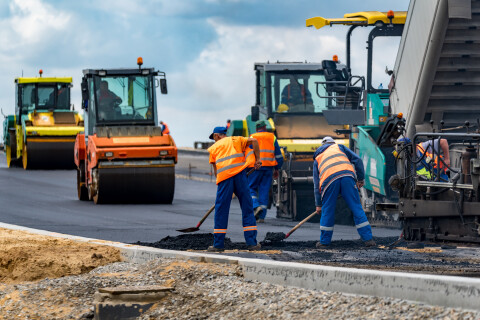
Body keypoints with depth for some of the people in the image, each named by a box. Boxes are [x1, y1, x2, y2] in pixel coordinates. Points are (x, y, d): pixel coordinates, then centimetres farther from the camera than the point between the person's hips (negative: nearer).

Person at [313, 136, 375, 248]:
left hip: (329, 180, 0)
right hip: (347, 176, 0)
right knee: (357, 208, 3)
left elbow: (316, 184, 30)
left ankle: (324, 241, 18)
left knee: (327, 211, 13)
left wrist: (318, 204, 31)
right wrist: (361, 179, 21)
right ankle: (368, 239, 1)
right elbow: (357, 160, 17)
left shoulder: (317, 159, 33)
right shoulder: (339, 147, 30)